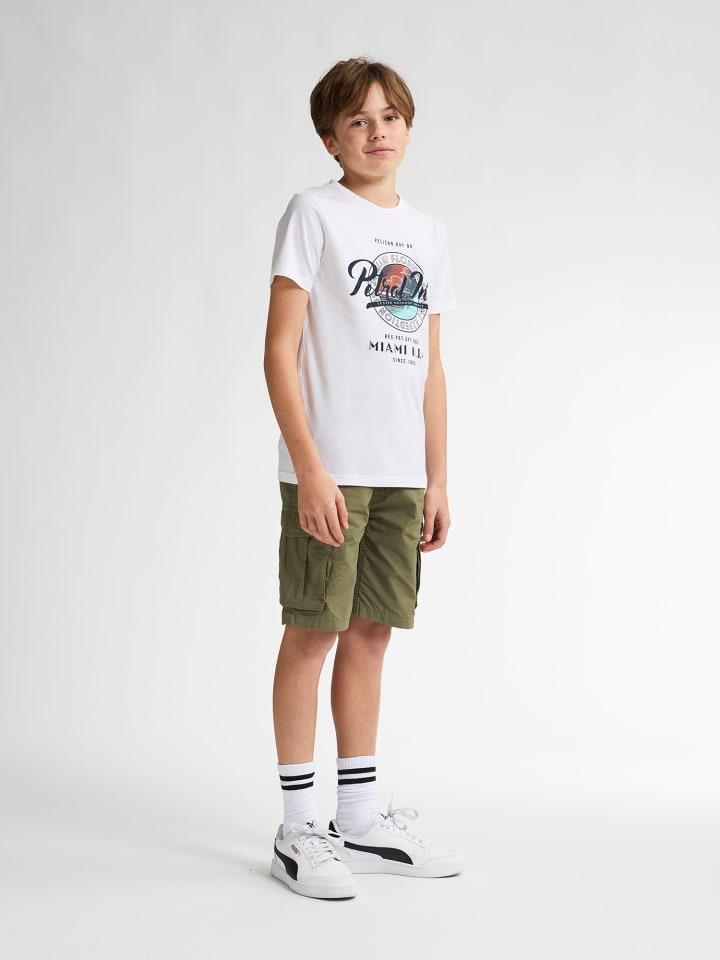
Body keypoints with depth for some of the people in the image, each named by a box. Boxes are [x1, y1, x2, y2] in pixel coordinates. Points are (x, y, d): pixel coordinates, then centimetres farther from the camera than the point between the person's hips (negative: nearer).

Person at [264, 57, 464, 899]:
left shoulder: (427, 234, 15)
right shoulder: (313, 214, -2)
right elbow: (279, 350, -9)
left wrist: (436, 478, 12)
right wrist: (308, 465, -15)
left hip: (400, 472, 6)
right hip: (329, 467, -6)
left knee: (371, 633, 11)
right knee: (313, 632, -2)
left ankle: (360, 820, 21)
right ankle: (298, 828, 8)